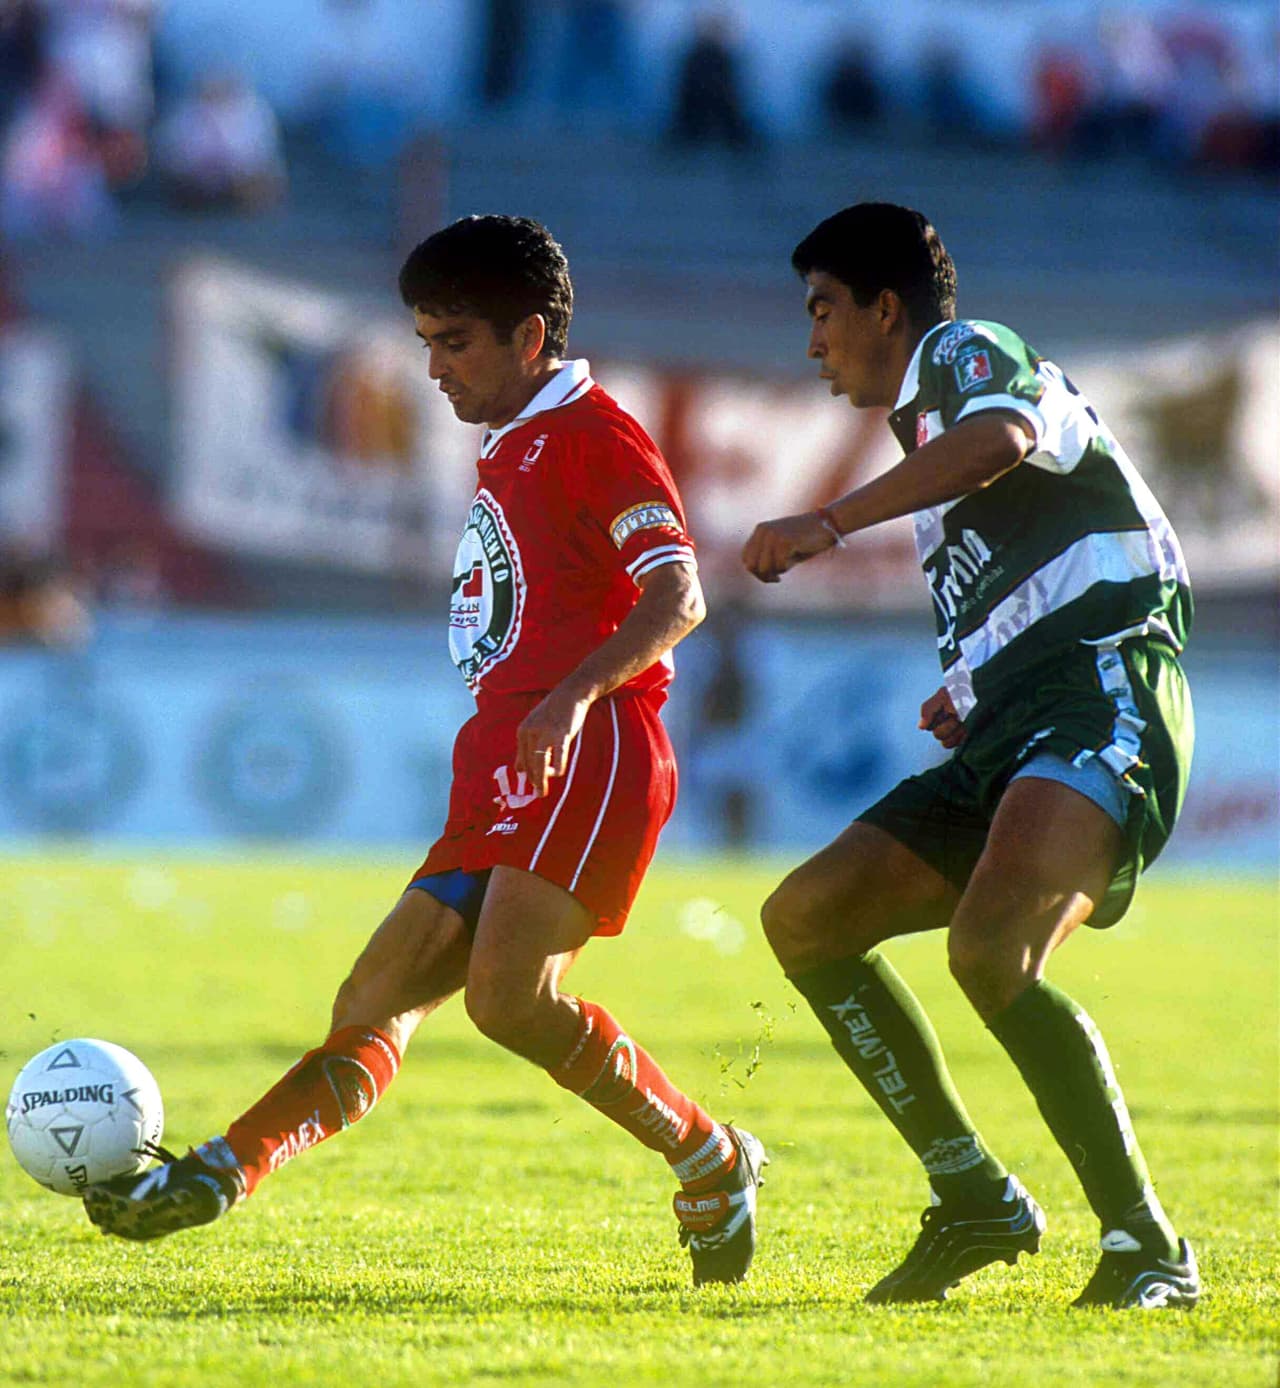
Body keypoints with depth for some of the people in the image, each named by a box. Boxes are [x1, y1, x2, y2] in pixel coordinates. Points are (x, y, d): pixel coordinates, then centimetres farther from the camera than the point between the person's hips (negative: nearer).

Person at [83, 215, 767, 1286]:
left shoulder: (597, 434, -2)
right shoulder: (510, 455, 27)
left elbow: (676, 595, -14)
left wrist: (574, 693, -29)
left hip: (584, 756, -10)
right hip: (502, 776, 10)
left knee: (509, 996, -23)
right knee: (374, 1005, -2)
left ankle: (710, 1161, -10)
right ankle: (216, 1175, -11)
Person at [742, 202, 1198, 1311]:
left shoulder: (967, 349, 3)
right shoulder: (927, 425, 31)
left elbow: (1003, 438, -23)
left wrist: (829, 522, -25)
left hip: (1101, 696, -10)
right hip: (1007, 737, 10)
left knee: (990, 950, -30)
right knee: (805, 920, 6)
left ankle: (1147, 1249, -24)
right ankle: (976, 1200, 6)